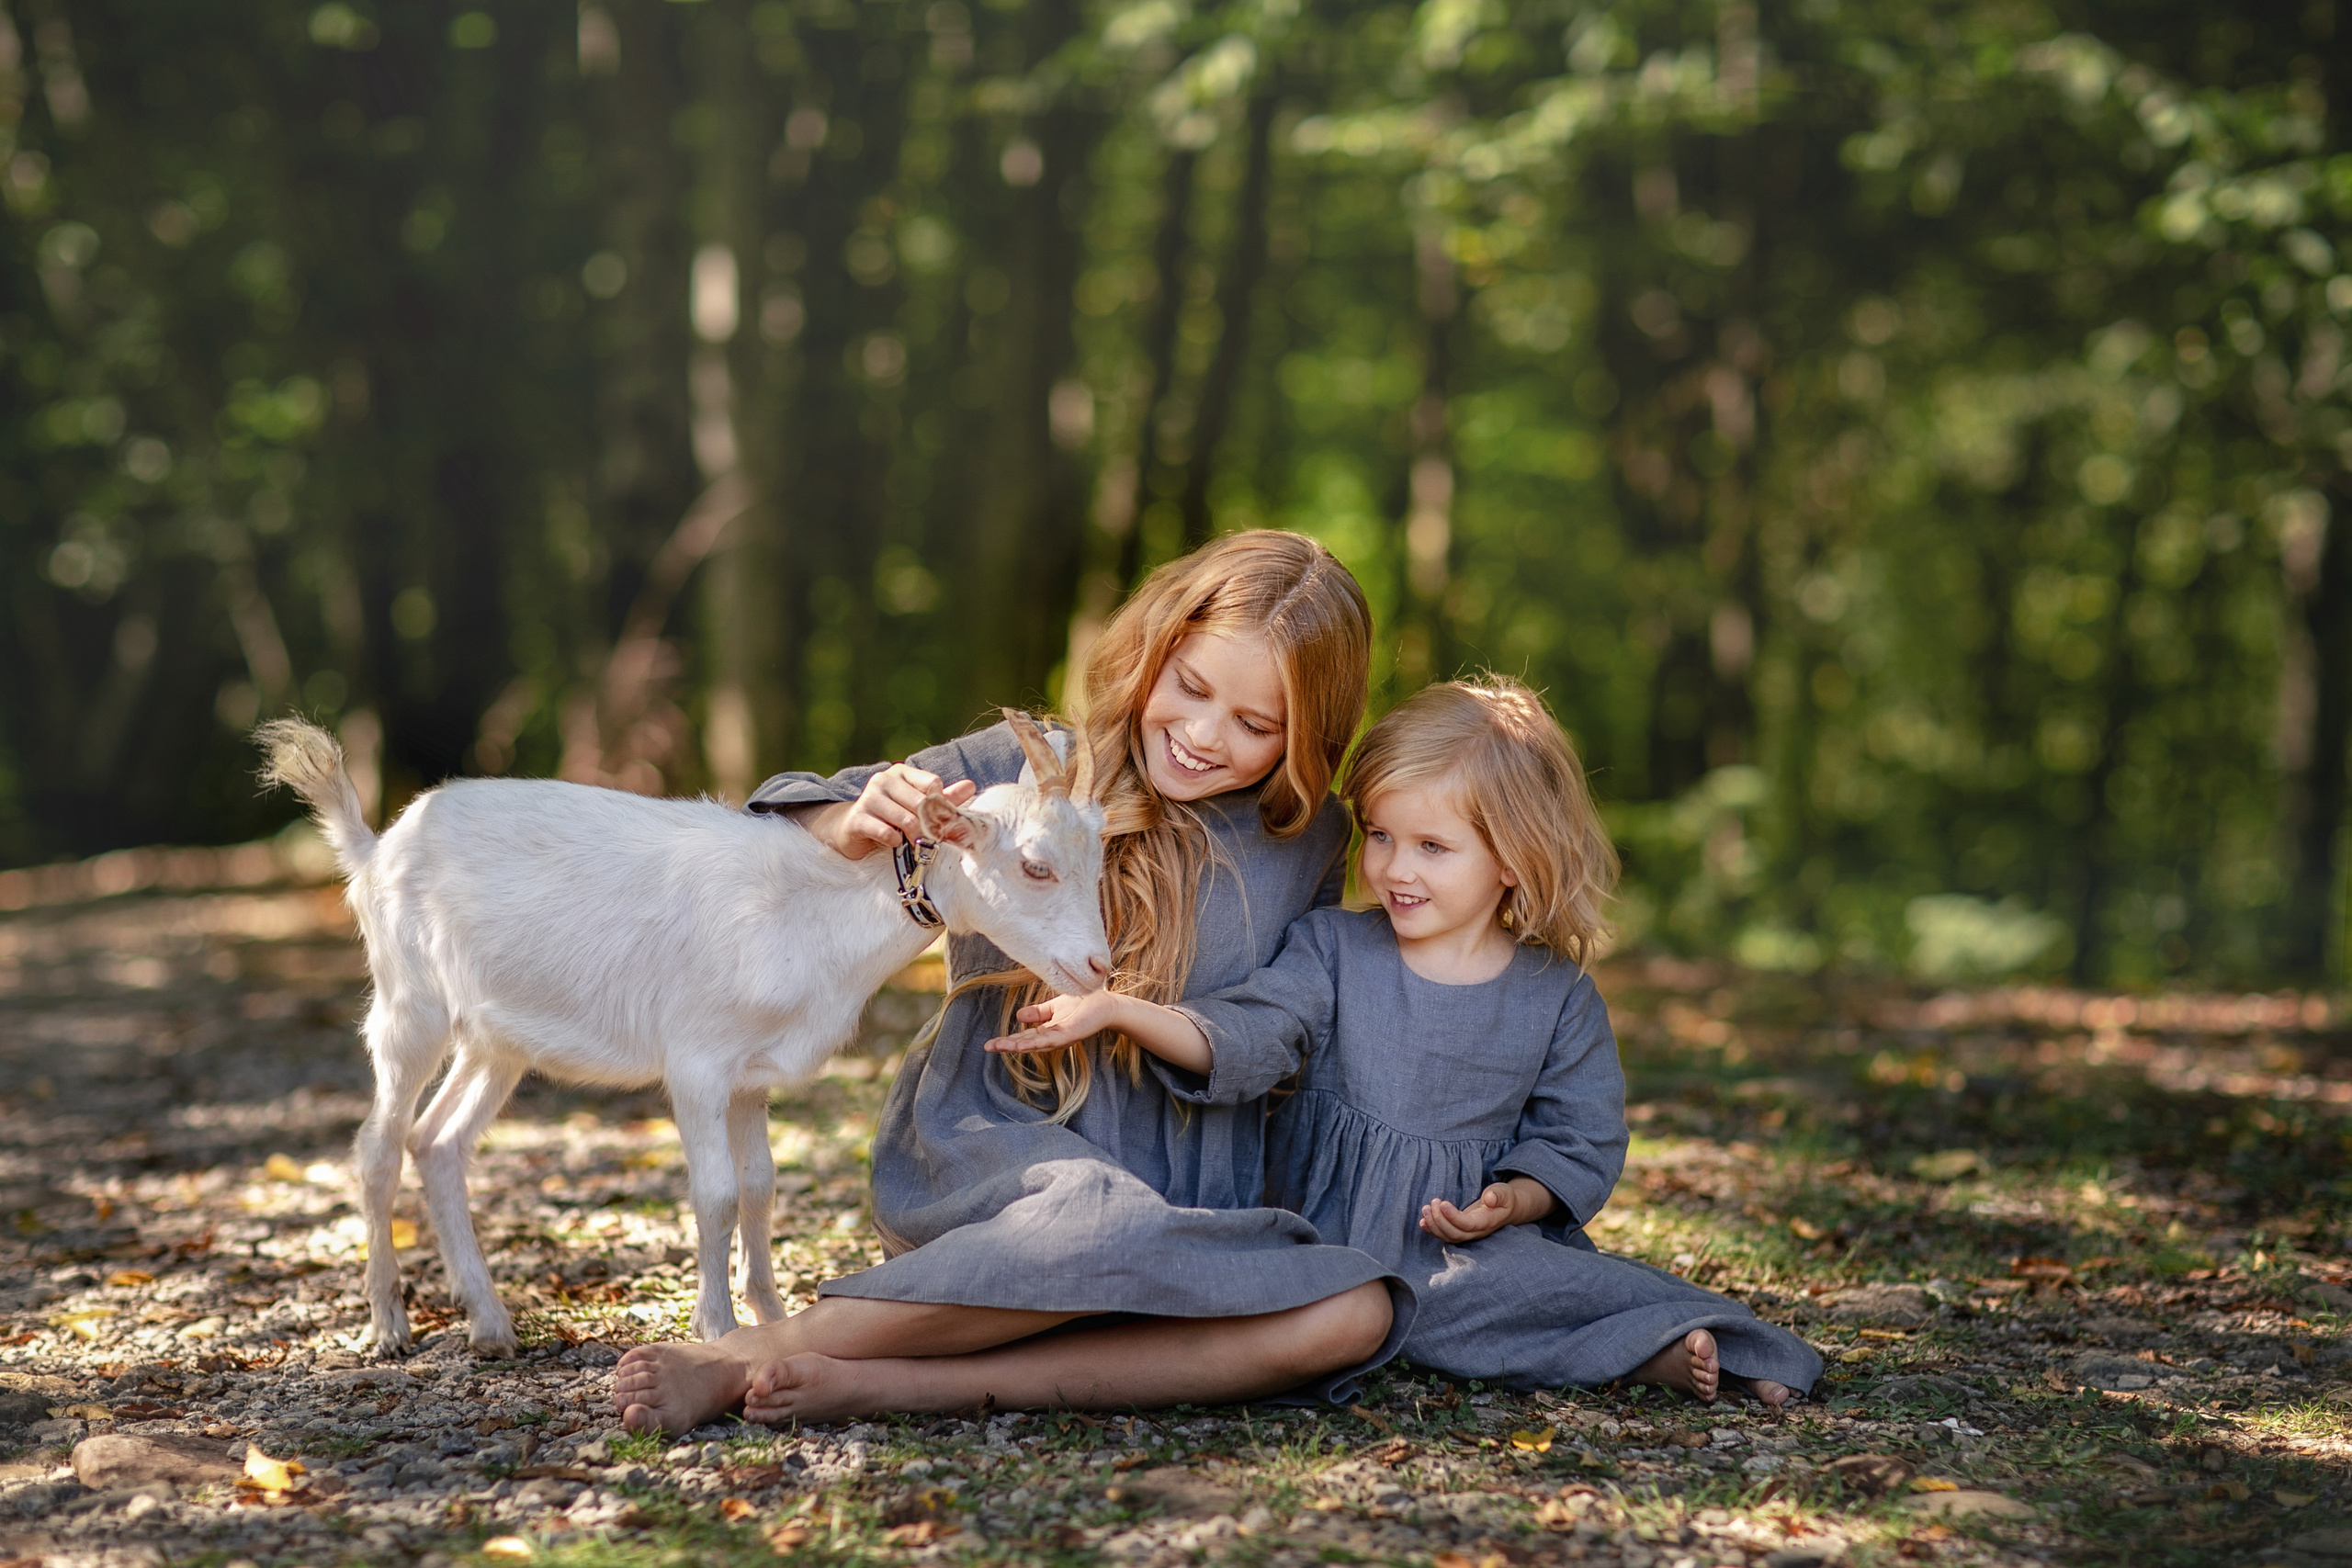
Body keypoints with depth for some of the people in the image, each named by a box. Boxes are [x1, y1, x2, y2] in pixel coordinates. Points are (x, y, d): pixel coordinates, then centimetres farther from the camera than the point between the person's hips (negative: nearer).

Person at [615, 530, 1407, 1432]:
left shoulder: (1309, 844, 8)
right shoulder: (1024, 771, 1)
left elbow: (1261, 1053, 1)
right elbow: (778, 832, 3)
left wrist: (1125, 1006, -18)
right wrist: (856, 830, -20)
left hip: (1194, 1206, 4)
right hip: (985, 1147, -3)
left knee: (1355, 1315, -29)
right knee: (1108, 1224, -40)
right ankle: (742, 1358, -27)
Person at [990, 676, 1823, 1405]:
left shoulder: (1559, 997, 3)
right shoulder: (1334, 949, 3)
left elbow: (1580, 1141, 6)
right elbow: (1236, 1030, -9)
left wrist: (1512, 1201, -14)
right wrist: (1113, 1010, -25)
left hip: (1472, 1229, -1)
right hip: (1336, 1223, 1)